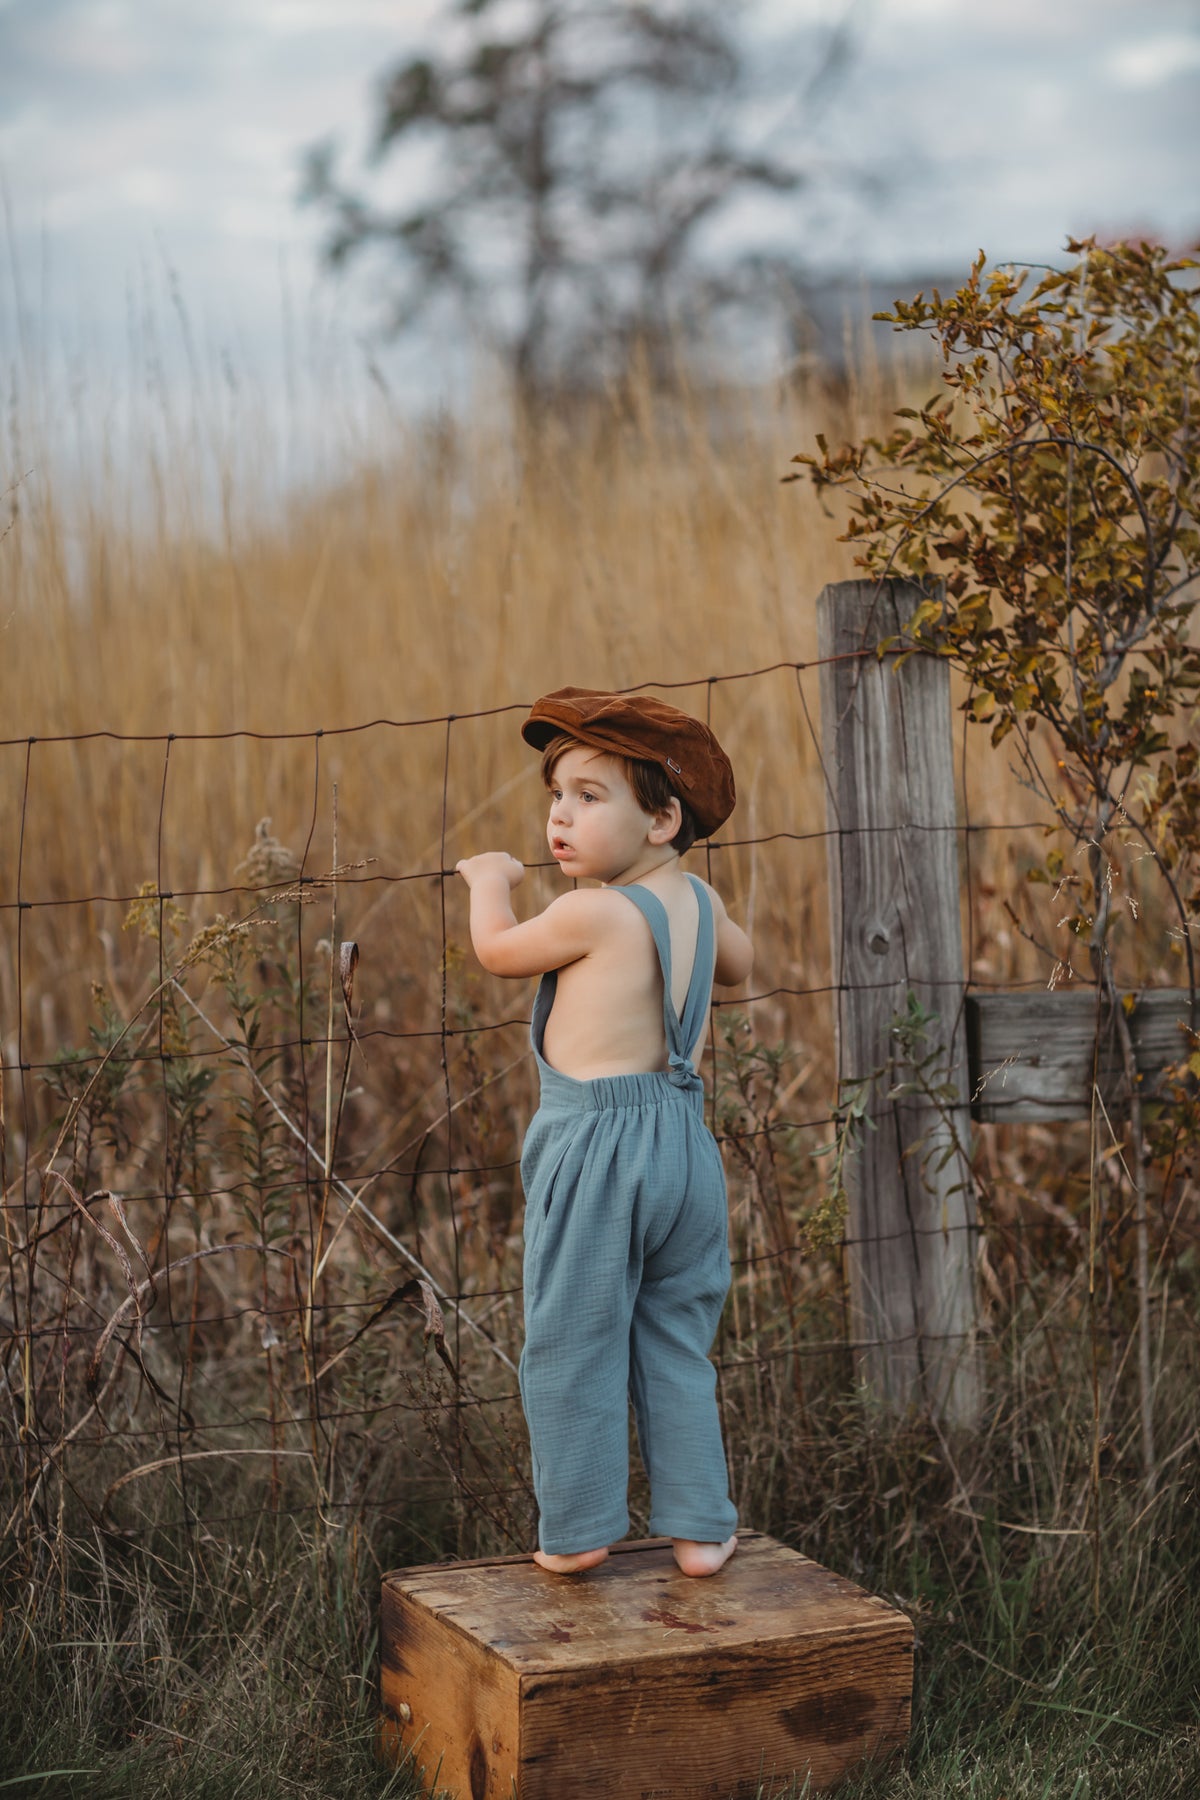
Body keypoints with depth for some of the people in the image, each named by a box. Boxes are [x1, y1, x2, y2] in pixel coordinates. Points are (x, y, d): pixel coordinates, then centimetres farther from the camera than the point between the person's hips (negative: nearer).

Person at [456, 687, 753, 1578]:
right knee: (677, 1346, 15)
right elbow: (737, 964, 28)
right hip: (683, 1137, 7)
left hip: (595, 1148, -7)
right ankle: (699, 1528, 17)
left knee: (573, 1346, 5)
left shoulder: (593, 914, -14)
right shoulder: (699, 900, 6)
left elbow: (498, 949, 3)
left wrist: (490, 878, 21)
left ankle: (577, 1530, 12)